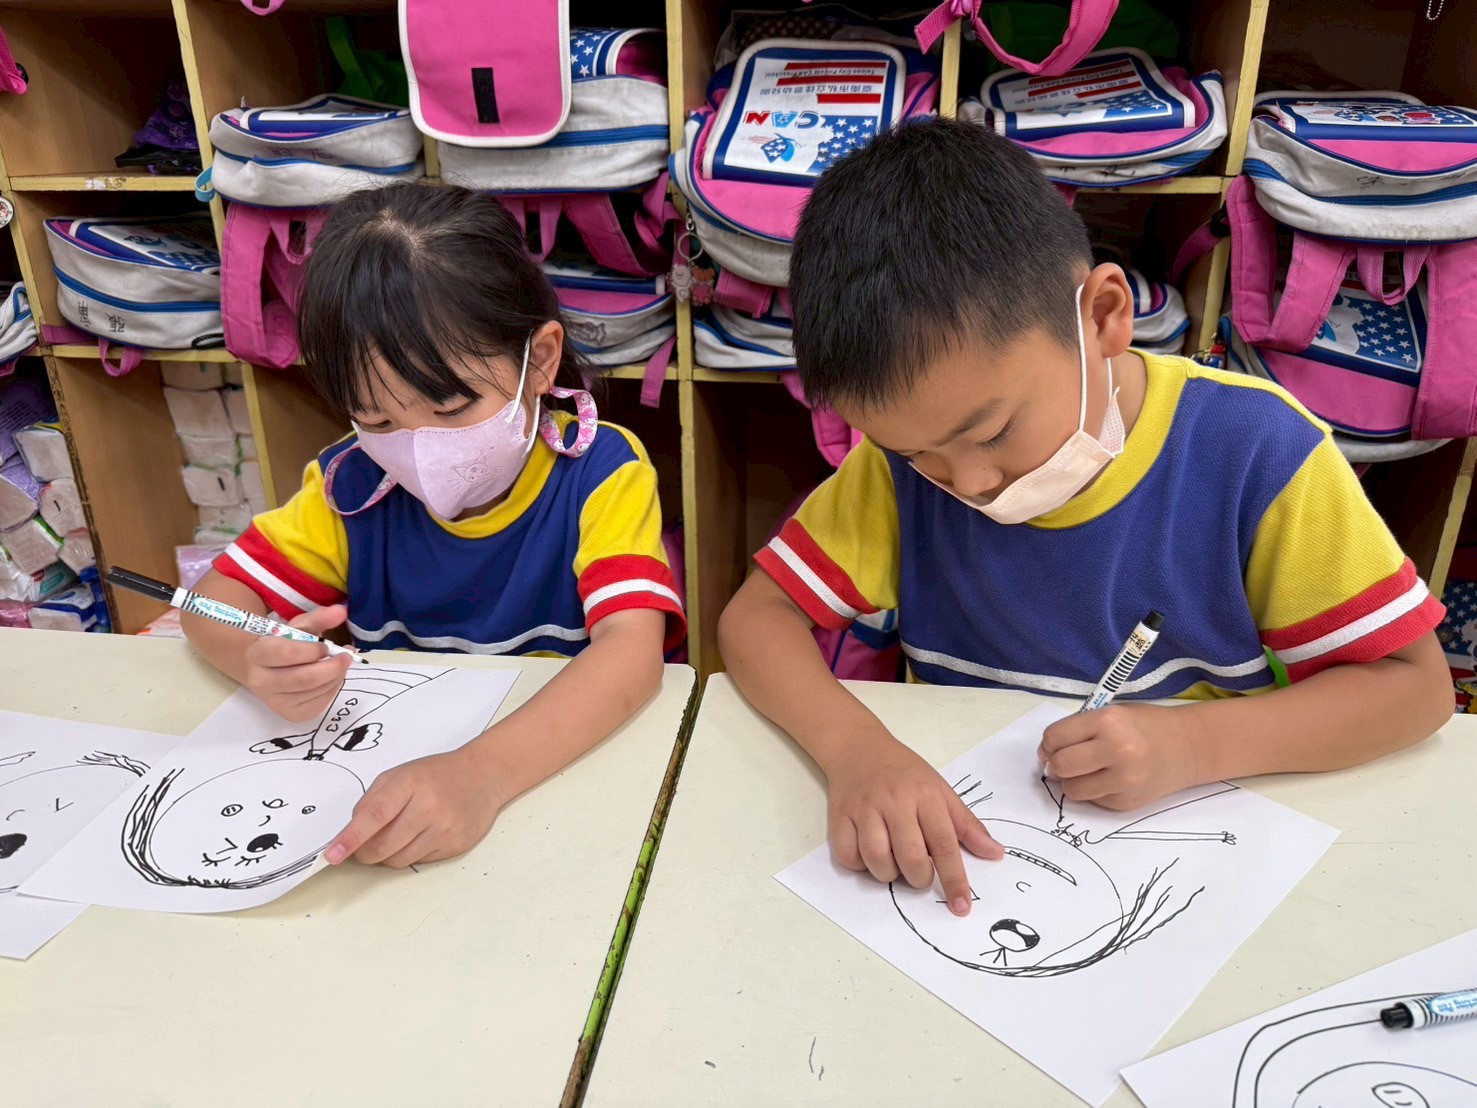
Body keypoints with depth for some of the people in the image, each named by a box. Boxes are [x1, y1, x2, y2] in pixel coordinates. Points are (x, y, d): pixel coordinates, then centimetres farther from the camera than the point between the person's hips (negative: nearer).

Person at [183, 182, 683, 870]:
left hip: (564, 775, -4)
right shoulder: (354, 484, -2)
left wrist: (482, 772, -43)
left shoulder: (601, 475, -14)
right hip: (392, 774, 4)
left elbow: (633, 649, -27)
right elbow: (214, 602, 2)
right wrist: (257, 662, -23)